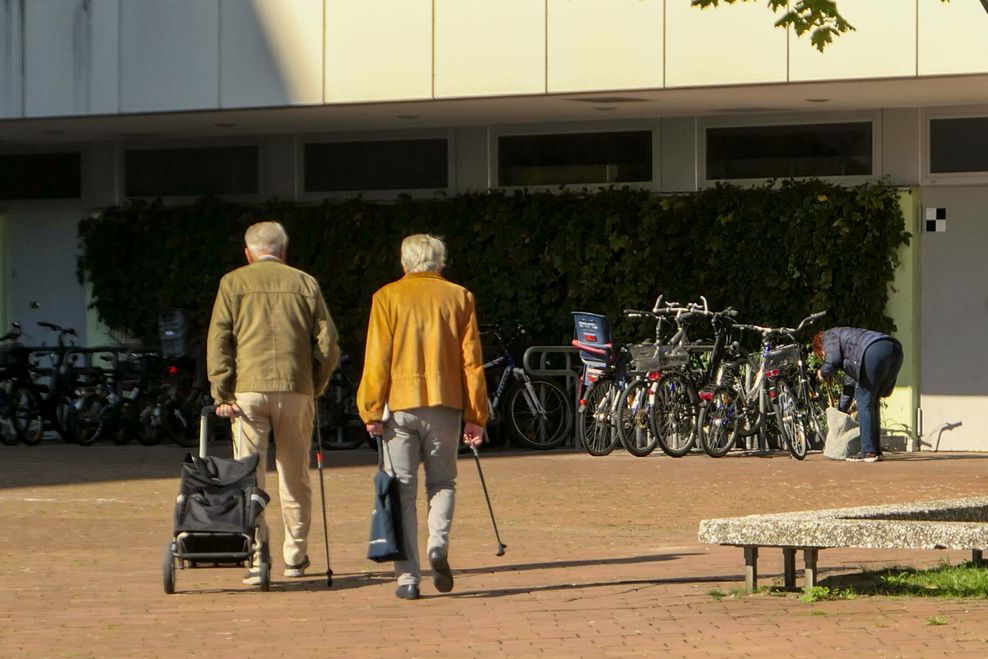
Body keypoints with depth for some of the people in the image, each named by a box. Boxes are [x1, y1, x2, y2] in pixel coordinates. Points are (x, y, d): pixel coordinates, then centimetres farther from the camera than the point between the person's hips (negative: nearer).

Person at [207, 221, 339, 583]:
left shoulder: (233, 283, 6)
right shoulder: (305, 284, 10)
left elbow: (218, 340, -1)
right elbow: (328, 342, 6)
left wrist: (222, 394, -1)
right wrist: (314, 386, 15)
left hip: (249, 389, -2)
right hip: (296, 389, 2)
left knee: (249, 475, 0)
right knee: (295, 476, 12)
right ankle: (295, 556, 17)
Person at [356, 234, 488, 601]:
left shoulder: (388, 297, 3)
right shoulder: (459, 298, 7)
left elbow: (377, 358, -2)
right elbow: (471, 361, 5)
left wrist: (371, 411, 1)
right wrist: (475, 416, 7)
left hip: (400, 405, -1)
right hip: (445, 405, 1)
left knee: (402, 489, 2)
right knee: (442, 482, 16)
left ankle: (407, 577, -3)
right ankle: (439, 545, -10)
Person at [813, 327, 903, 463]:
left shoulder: (829, 336, 19)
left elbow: (833, 361, 0)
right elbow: (851, 378, 44)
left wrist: (823, 373, 22)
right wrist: (842, 408, 50)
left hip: (875, 351, -9)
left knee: (865, 401, -2)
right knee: (872, 402, 17)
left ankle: (869, 451, -6)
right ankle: (876, 450, 16)